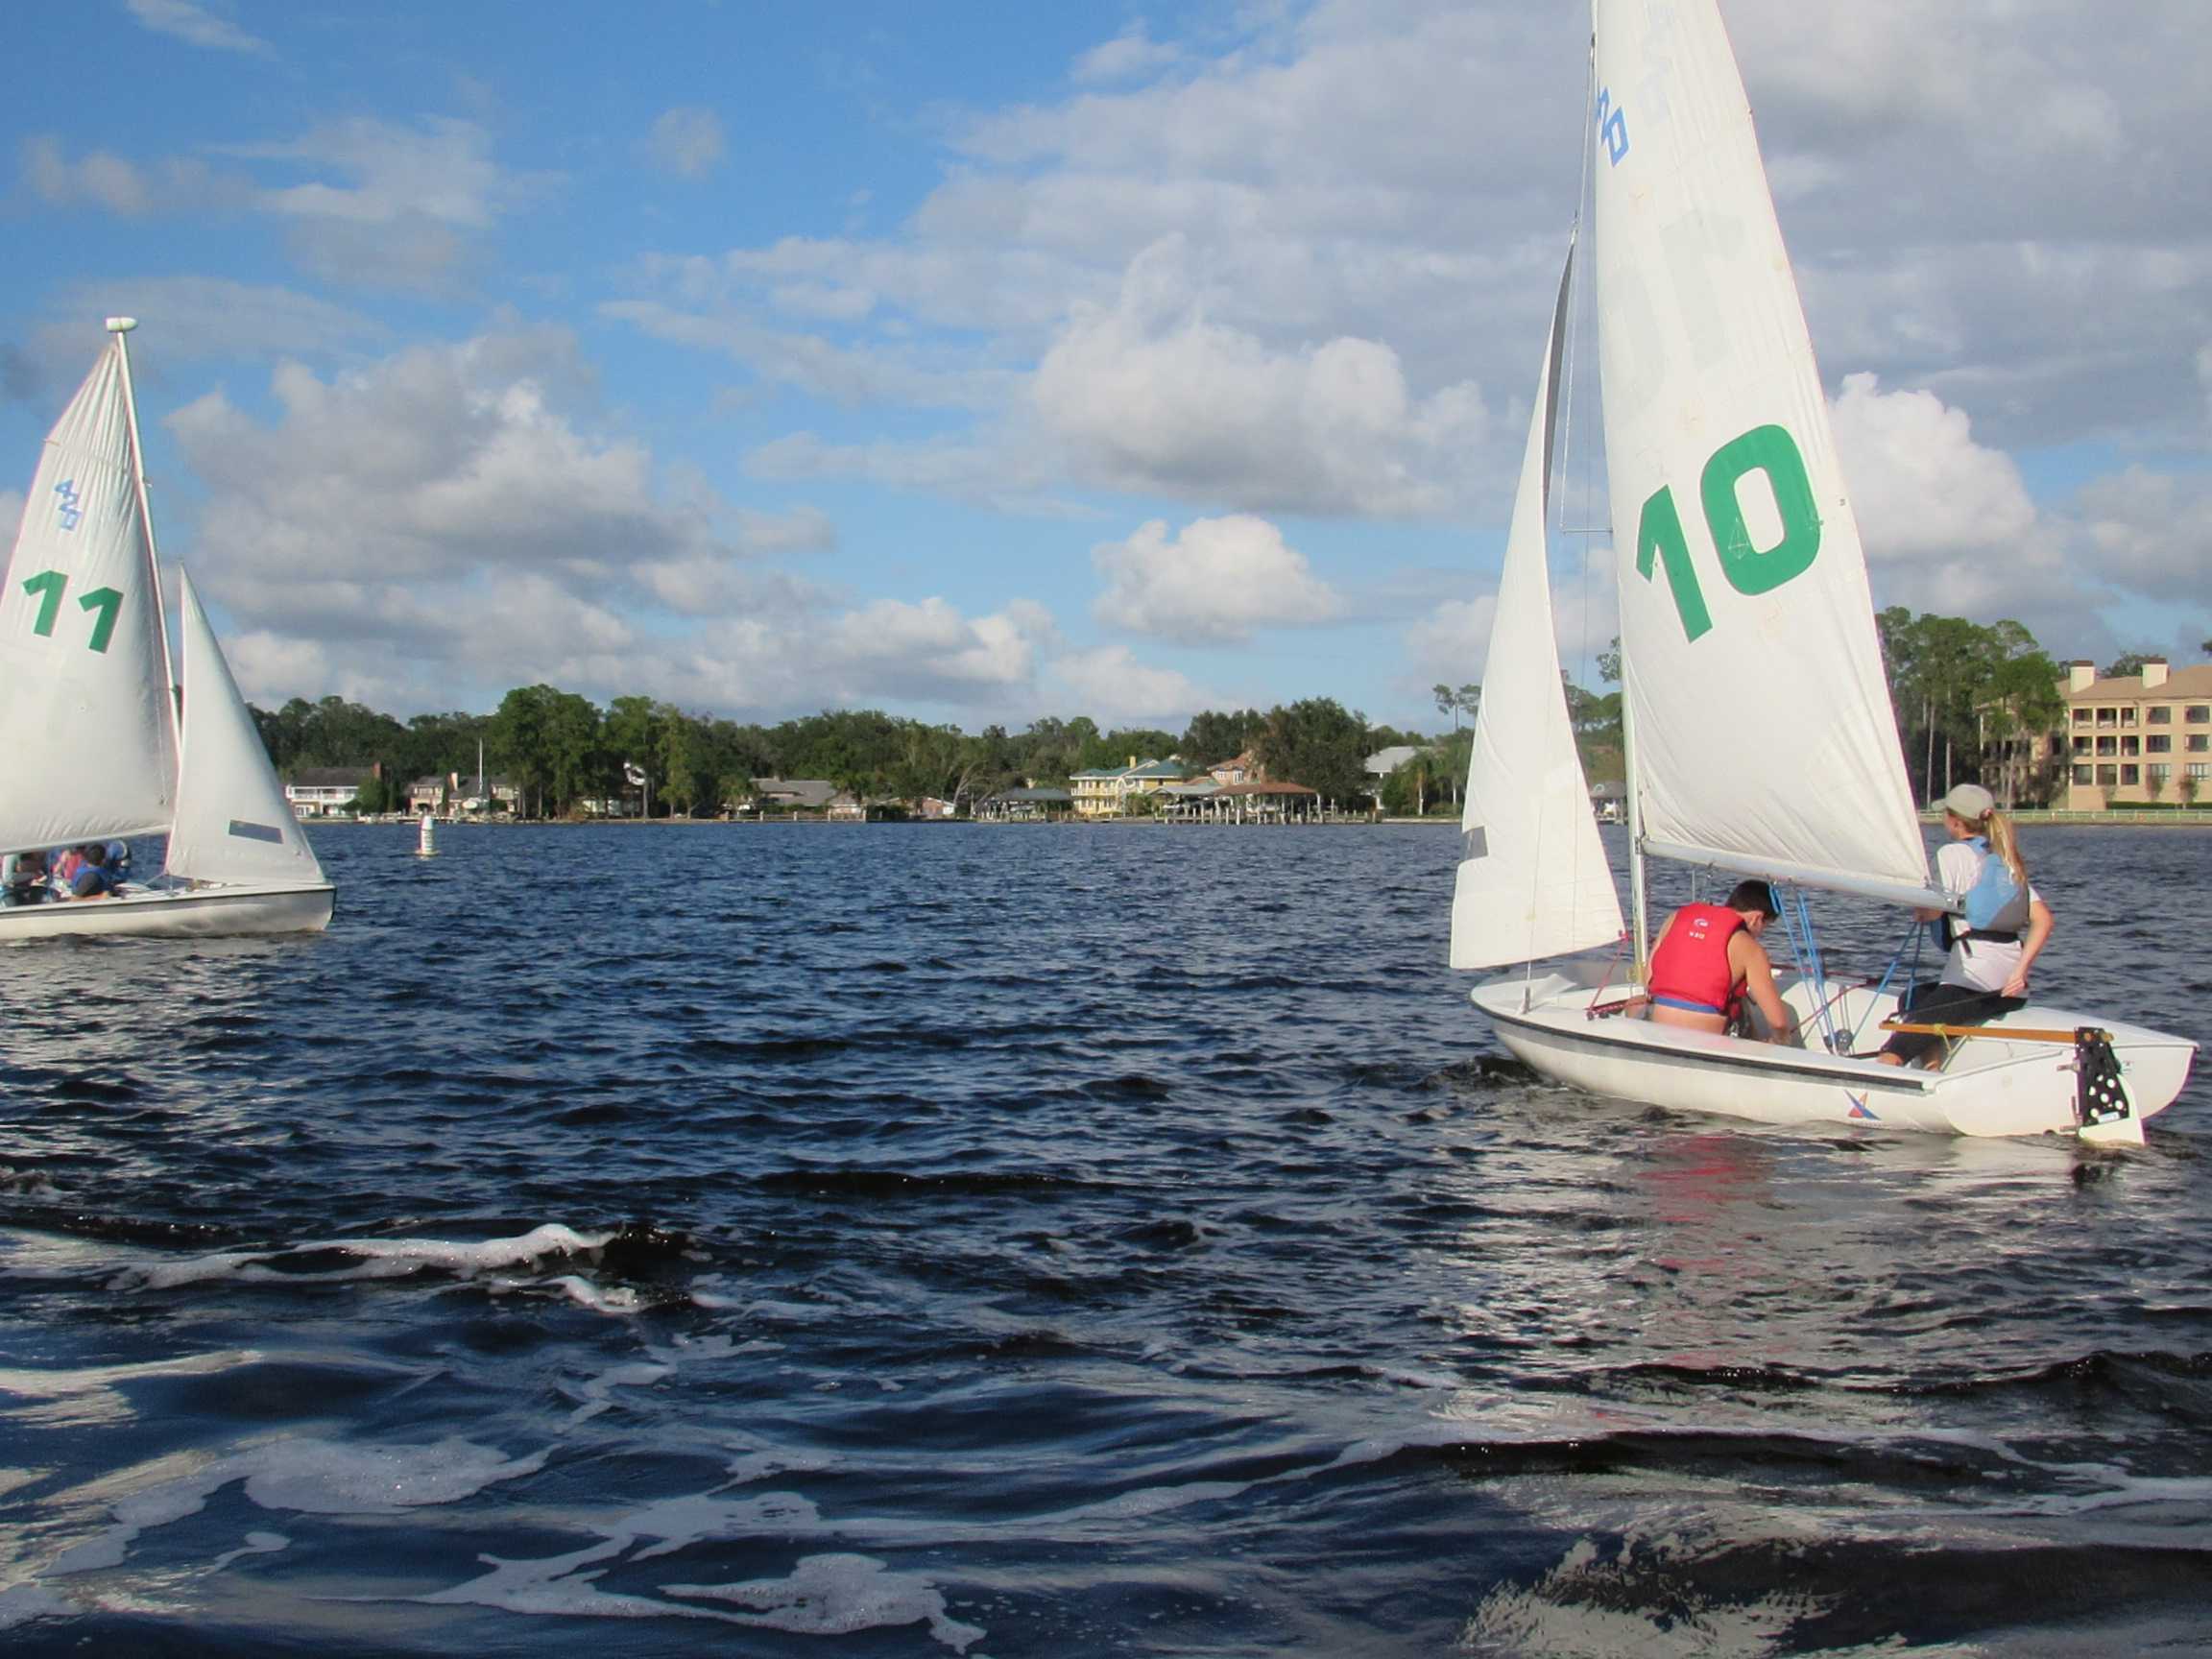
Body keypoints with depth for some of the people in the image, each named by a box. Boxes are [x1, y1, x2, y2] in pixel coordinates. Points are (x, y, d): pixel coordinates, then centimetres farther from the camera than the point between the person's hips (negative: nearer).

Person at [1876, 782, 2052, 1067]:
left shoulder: (1953, 853, 1)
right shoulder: (2008, 860, 22)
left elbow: (1932, 910, -11)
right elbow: (2043, 918, 10)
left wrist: (1917, 910, 12)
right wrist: (2021, 969, 2)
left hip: (1973, 977, -8)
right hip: (2012, 990, 8)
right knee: (1912, 999, 25)